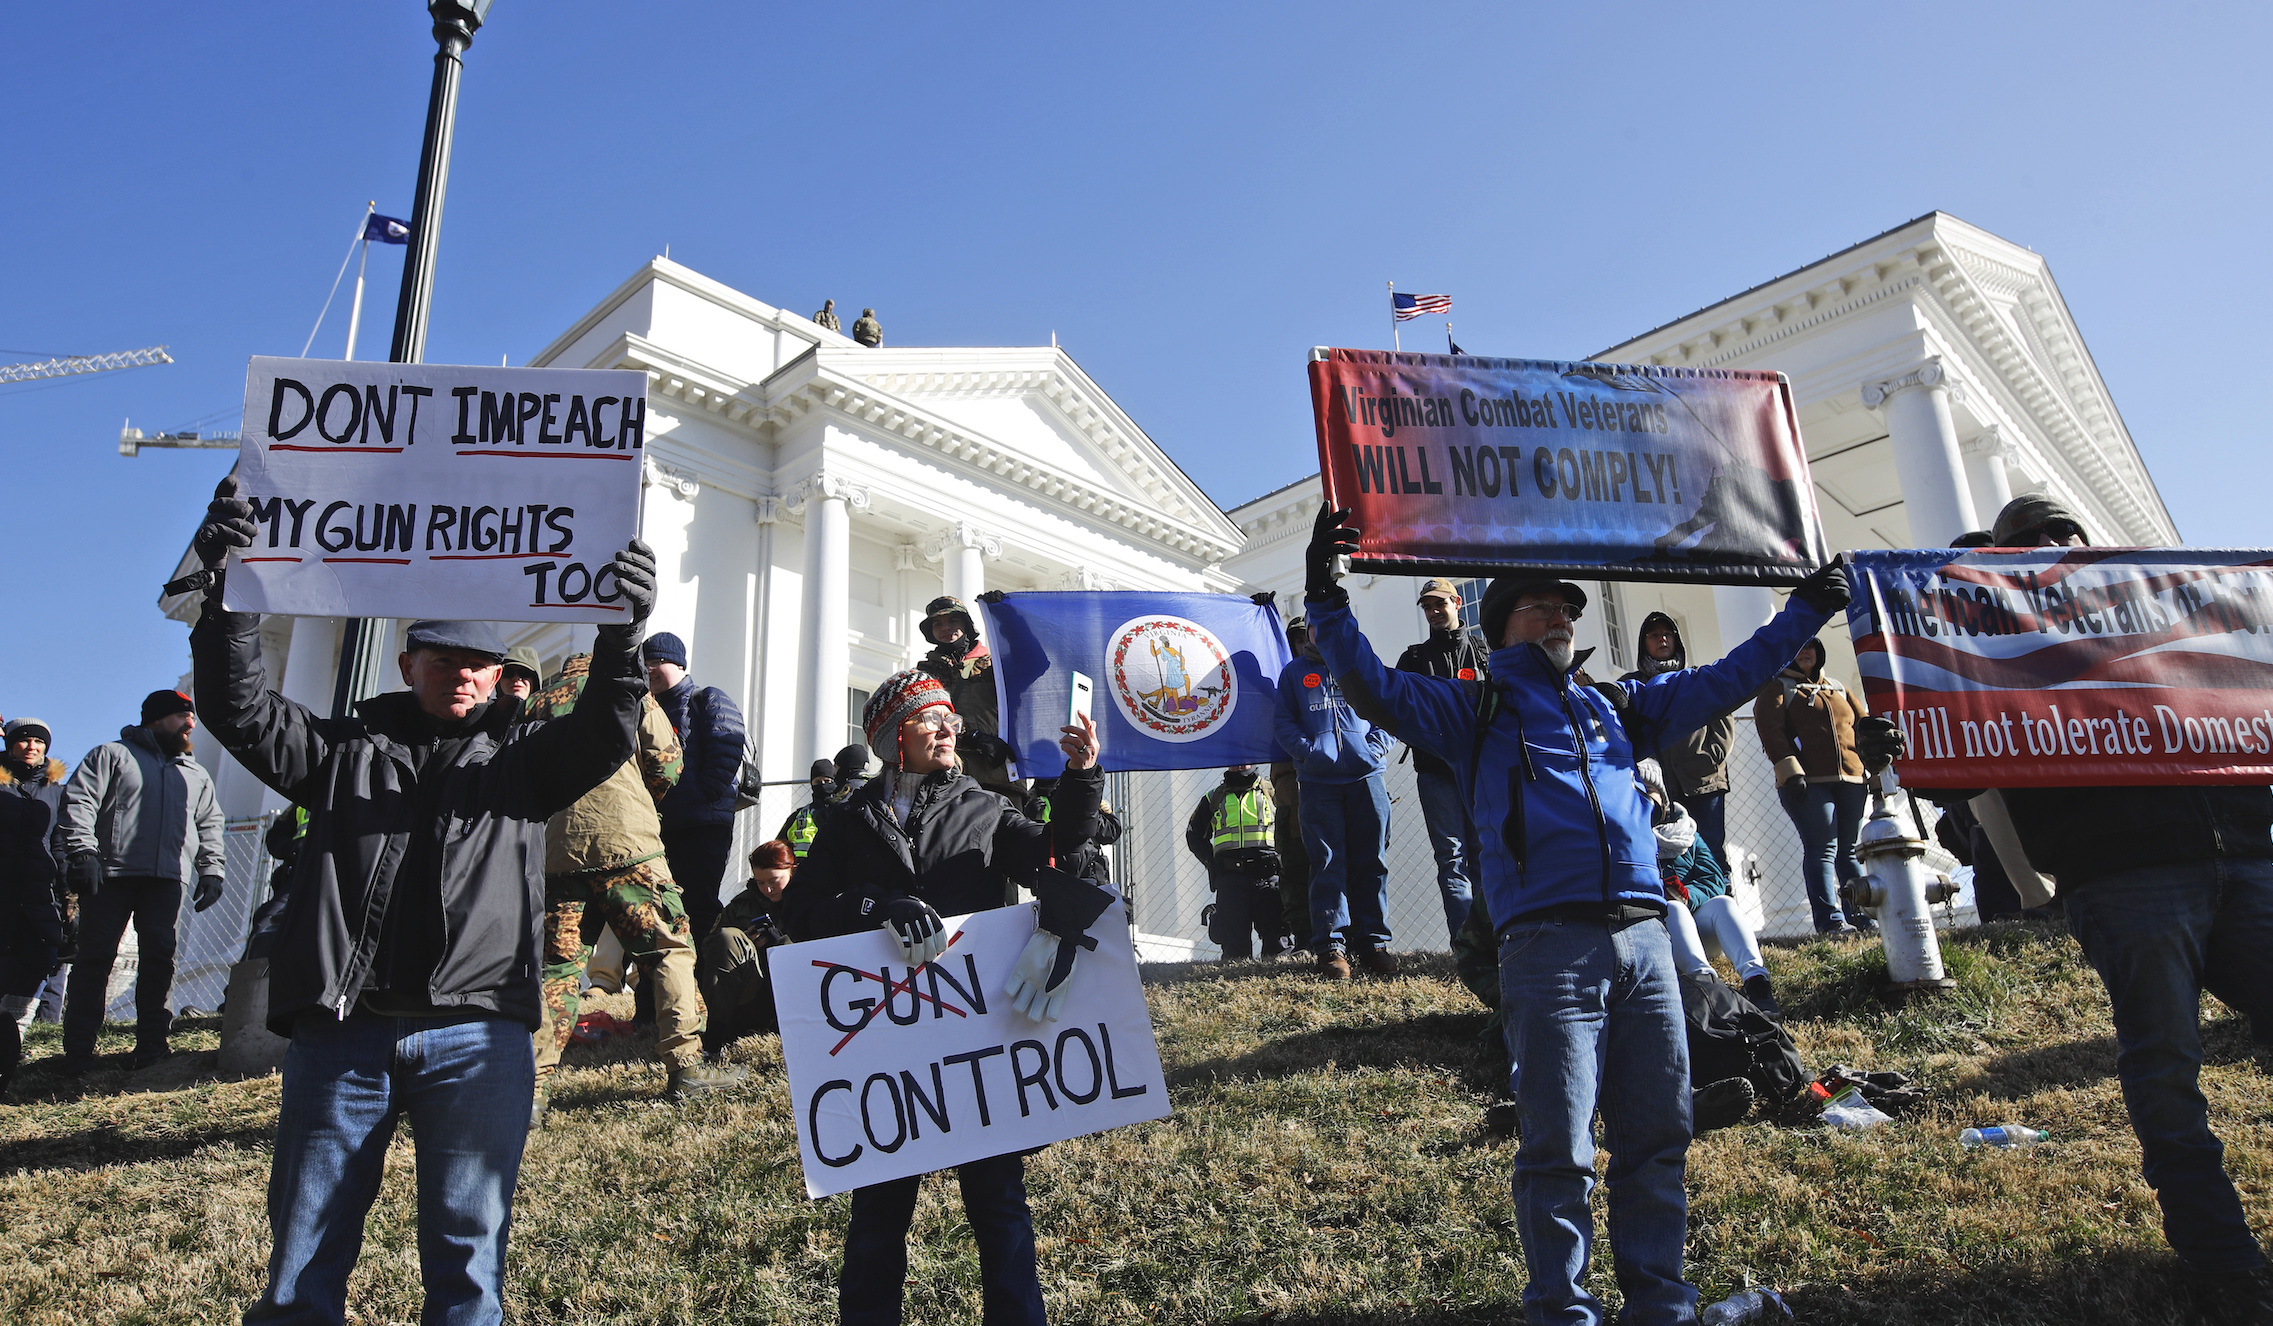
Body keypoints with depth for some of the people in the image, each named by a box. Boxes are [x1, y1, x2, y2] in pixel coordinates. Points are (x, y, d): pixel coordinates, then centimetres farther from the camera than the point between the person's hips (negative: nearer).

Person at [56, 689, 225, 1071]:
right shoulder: (113, 754, 8)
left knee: (160, 955, -3)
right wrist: (83, 853, -13)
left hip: (167, 880, 4)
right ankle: (78, 1050, 3)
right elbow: (78, 800, -2)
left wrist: (211, 870, 14)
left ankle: (152, 1043, 3)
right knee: (95, 956, -3)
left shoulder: (195, 775, 23)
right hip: (111, 874, -3)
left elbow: (210, 824, 26)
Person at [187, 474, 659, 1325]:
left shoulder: (522, 756, 13)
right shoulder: (347, 746, 16)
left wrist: (620, 638, -23)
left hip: (474, 1036, -1)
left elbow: (603, 736, -4)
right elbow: (243, 710, 5)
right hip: (340, 1030, 1)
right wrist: (224, 592, -10)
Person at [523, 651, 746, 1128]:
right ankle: (685, 1065, 1)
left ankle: (533, 1085, 1)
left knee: (556, 965, 8)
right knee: (668, 947, 3)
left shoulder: (534, 705, 20)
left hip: (551, 848, 4)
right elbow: (667, 764, 6)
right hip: (623, 839, -4)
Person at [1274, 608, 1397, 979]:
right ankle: (1331, 946, 0)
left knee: (1371, 863, 2)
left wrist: (1375, 747, -5)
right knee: (1327, 864, -3)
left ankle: (1373, 942, 9)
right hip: (1319, 782, -1)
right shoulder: (1294, 672, 14)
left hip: (1366, 777, 1)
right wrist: (1307, 750, -7)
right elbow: (1282, 720, 10)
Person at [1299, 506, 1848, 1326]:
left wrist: (1803, 611, 31)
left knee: (1657, 1137, 8)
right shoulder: (1472, 710, 13)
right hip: (1550, 943, -5)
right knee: (1559, 1150, -4)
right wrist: (1327, 598, -11)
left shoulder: (1616, 706, 26)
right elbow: (1375, 685, 1)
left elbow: (1724, 680, 32)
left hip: (1644, 938, 5)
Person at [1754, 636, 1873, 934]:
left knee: (1849, 850, 8)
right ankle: (1830, 919, -17)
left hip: (1851, 779, 6)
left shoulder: (1837, 688, 24)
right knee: (1822, 849, -13)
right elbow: (1769, 727, -7)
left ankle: (1861, 915, 11)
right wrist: (1790, 770, -18)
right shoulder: (1777, 687, 7)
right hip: (1808, 783, -5)